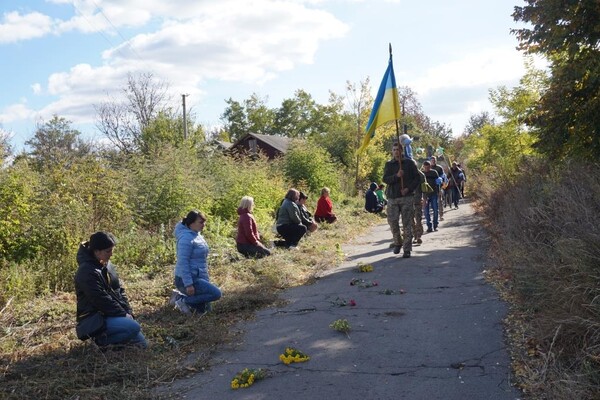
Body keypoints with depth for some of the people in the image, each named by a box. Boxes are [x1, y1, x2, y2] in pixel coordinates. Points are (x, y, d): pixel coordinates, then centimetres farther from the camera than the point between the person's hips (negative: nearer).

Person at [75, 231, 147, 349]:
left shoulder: (107, 265, 7)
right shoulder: (87, 272, -21)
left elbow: (119, 290, 11)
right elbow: (101, 300, -23)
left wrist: (128, 312, -1)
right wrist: (123, 314, -17)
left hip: (109, 314, 9)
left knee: (142, 343, 7)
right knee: (133, 327, -29)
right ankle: (101, 340, -9)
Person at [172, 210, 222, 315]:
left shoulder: (196, 235, 11)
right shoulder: (186, 238, -19)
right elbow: (183, 262, -24)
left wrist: (206, 279, 21)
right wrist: (188, 284, -27)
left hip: (198, 277, 10)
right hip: (186, 279, -10)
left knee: (202, 310, 12)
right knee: (216, 293, -19)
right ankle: (182, 300, -8)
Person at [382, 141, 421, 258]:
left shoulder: (409, 163, 5)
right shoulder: (388, 164, 10)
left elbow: (417, 178, 5)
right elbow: (385, 179, -2)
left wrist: (408, 188, -9)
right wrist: (396, 176, -19)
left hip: (407, 197, -2)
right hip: (392, 197, 2)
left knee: (407, 223, -3)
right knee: (392, 220, -3)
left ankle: (407, 249, 3)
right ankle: (397, 243, 21)